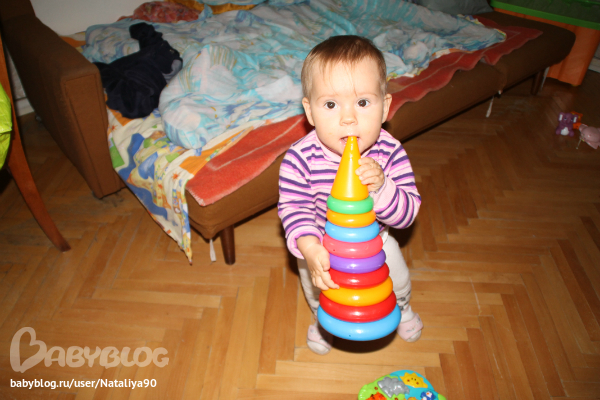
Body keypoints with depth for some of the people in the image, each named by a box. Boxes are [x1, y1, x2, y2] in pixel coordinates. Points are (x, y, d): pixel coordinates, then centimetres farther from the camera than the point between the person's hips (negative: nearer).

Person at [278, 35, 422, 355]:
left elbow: (408, 212, -27)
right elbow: (294, 208, -28)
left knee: (398, 281, 23)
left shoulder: (390, 153, -29)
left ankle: (400, 308, 62)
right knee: (318, 291, 22)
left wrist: (380, 187, -47)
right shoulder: (300, 158, -33)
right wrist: (309, 247, -45)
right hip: (321, 245, -1)